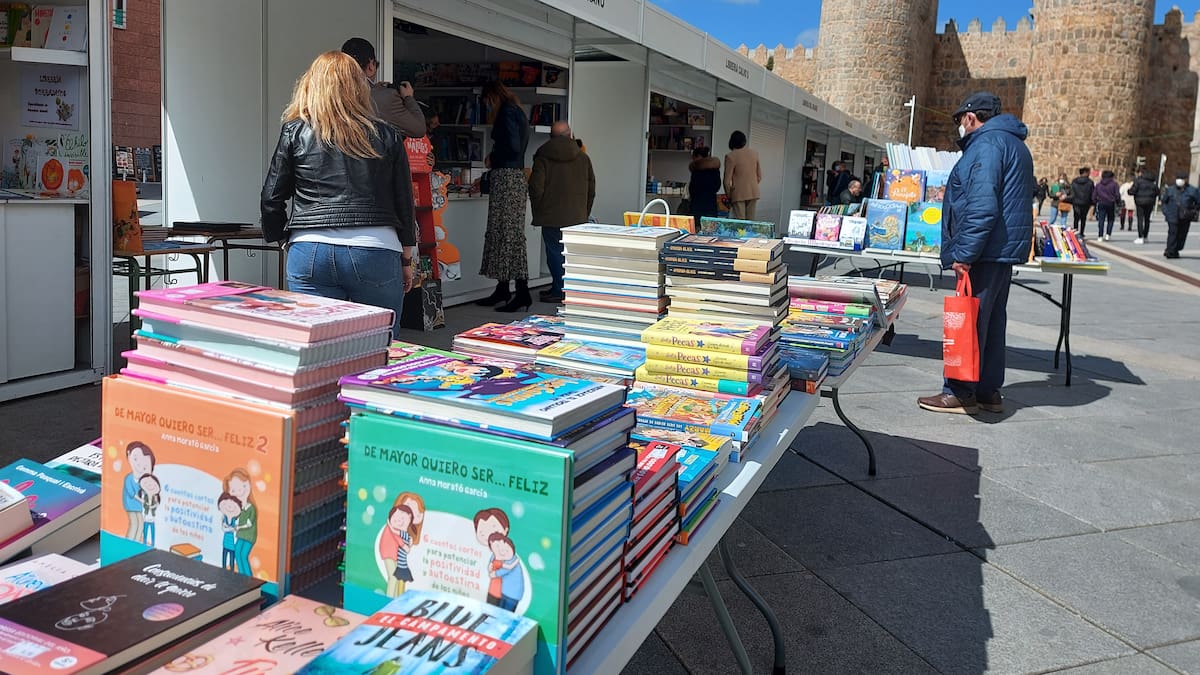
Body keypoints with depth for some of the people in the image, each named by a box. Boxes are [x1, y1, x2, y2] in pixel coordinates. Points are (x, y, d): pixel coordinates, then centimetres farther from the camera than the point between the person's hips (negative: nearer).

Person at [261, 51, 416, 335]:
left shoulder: (294, 132, 6)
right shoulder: (387, 136, 8)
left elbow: (271, 198, 7)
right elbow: (404, 202, 9)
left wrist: (280, 238, 24)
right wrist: (406, 259, 18)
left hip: (310, 252, 0)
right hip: (375, 251, 0)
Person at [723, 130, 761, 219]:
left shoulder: (730, 156, -12)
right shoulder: (754, 153, 4)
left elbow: (727, 180, -9)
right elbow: (759, 176, 10)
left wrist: (728, 196, 3)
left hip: (739, 194, -5)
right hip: (753, 193, 5)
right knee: (750, 222, 8)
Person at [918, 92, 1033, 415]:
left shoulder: (987, 144, -13)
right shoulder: (1013, 144, 21)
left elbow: (982, 206, -23)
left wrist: (964, 253, -22)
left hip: (986, 252, -10)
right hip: (1005, 250, 10)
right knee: (992, 321, 14)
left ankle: (960, 392, 1)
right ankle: (988, 391, 21)